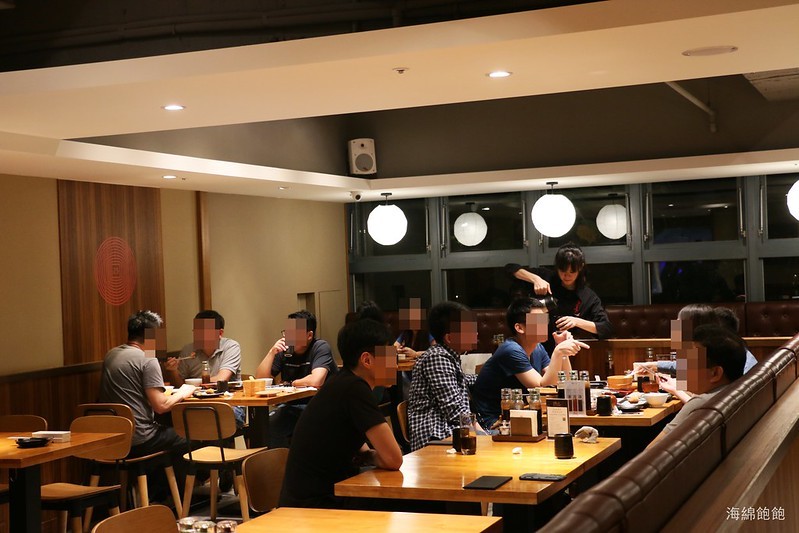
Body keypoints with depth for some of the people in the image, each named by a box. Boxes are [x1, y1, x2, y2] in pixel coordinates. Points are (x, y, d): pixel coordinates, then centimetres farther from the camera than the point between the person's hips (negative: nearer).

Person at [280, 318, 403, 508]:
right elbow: (393, 460, -19)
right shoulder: (354, 389, -19)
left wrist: (368, 455, -2)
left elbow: (359, 451, 18)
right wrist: (369, 456, 1)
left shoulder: (343, 384, 8)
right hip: (313, 506, -8)